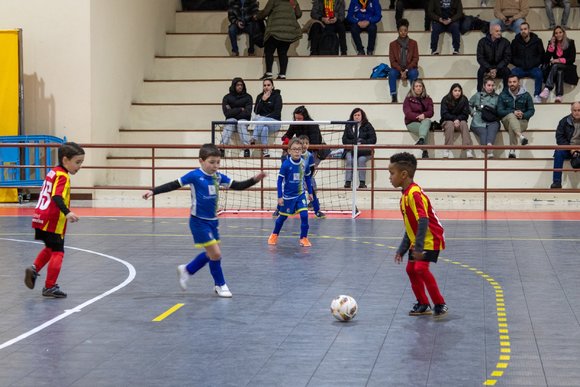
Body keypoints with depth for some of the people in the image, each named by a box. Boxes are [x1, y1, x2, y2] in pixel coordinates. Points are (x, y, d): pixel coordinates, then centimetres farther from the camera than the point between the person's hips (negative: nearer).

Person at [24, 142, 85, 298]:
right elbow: (57, 197, -29)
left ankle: (34, 269, 14)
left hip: (41, 218, 9)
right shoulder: (63, 176, -15)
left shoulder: (53, 172, 13)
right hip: (53, 221, -9)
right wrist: (67, 213, -41)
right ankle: (50, 287, -1)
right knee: (57, 252, -1)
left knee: (50, 248, 27)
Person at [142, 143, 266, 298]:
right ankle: (220, 285, 11)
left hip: (212, 221, 7)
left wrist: (254, 179, -10)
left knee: (212, 253, 15)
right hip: (199, 221, -7)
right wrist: (153, 191, -18)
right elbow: (174, 185, -12)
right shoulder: (195, 175, -14)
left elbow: (238, 186, 4)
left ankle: (186, 270, 34)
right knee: (216, 253, -8)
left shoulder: (218, 177, 1)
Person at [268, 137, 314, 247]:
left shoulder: (304, 164, -8)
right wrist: (280, 197, -13)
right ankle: (274, 235, 37)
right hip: (288, 196, -2)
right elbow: (280, 180, -13)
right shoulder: (286, 164, -19)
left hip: (300, 194, 2)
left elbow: (307, 178, 7)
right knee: (283, 216, 13)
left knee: (304, 215, -13)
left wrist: (310, 192, 12)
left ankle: (304, 238, 1)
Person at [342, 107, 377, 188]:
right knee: (349, 159, -30)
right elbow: (344, 140, 8)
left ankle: (362, 182, -30)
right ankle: (348, 182, -29)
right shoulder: (348, 126, 11)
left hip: (364, 150, -1)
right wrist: (354, 143, -9)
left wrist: (362, 143, -13)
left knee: (361, 159, -32)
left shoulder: (367, 126, 5)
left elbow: (373, 139, 1)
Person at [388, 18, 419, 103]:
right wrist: (401, 71, -18)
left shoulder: (413, 43, 3)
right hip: (398, 69, 0)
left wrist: (406, 70, -16)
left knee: (414, 73, -34)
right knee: (392, 72, -33)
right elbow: (392, 60, -2)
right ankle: (394, 97, -34)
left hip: (410, 69, 0)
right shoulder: (393, 44, 4)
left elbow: (415, 59, -2)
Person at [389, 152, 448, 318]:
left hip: (430, 239, -10)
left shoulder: (414, 194, -22)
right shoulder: (406, 195, 10)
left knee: (421, 268, -19)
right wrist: (402, 249, 20)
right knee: (411, 269, 11)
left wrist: (418, 247, -32)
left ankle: (440, 305, -8)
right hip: (416, 241, 10)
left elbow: (423, 221, -30)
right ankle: (423, 304, 23)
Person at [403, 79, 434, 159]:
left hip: (425, 121, 2)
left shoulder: (428, 99, 15)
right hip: (411, 123, -2)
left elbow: (430, 112, 2)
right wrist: (418, 117, -21)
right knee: (424, 129, -34)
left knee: (427, 121, -35)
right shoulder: (408, 99, 6)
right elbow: (408, 113, -6)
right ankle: (425, 151, -47)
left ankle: (421, 140, -54)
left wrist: (424, 115, -20)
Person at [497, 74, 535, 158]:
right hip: (507, 119, 1)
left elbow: (531, 110, 8)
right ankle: (521, 136, -60)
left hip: (522, 121, -1)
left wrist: (523, 115, -15)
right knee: (511, 116, -36)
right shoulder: (503, 95, 8)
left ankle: (512, 151, -44)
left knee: (511, 126, -35)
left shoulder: (526, 95, 8)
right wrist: (513, 113, -16)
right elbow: (499, 111, 0)